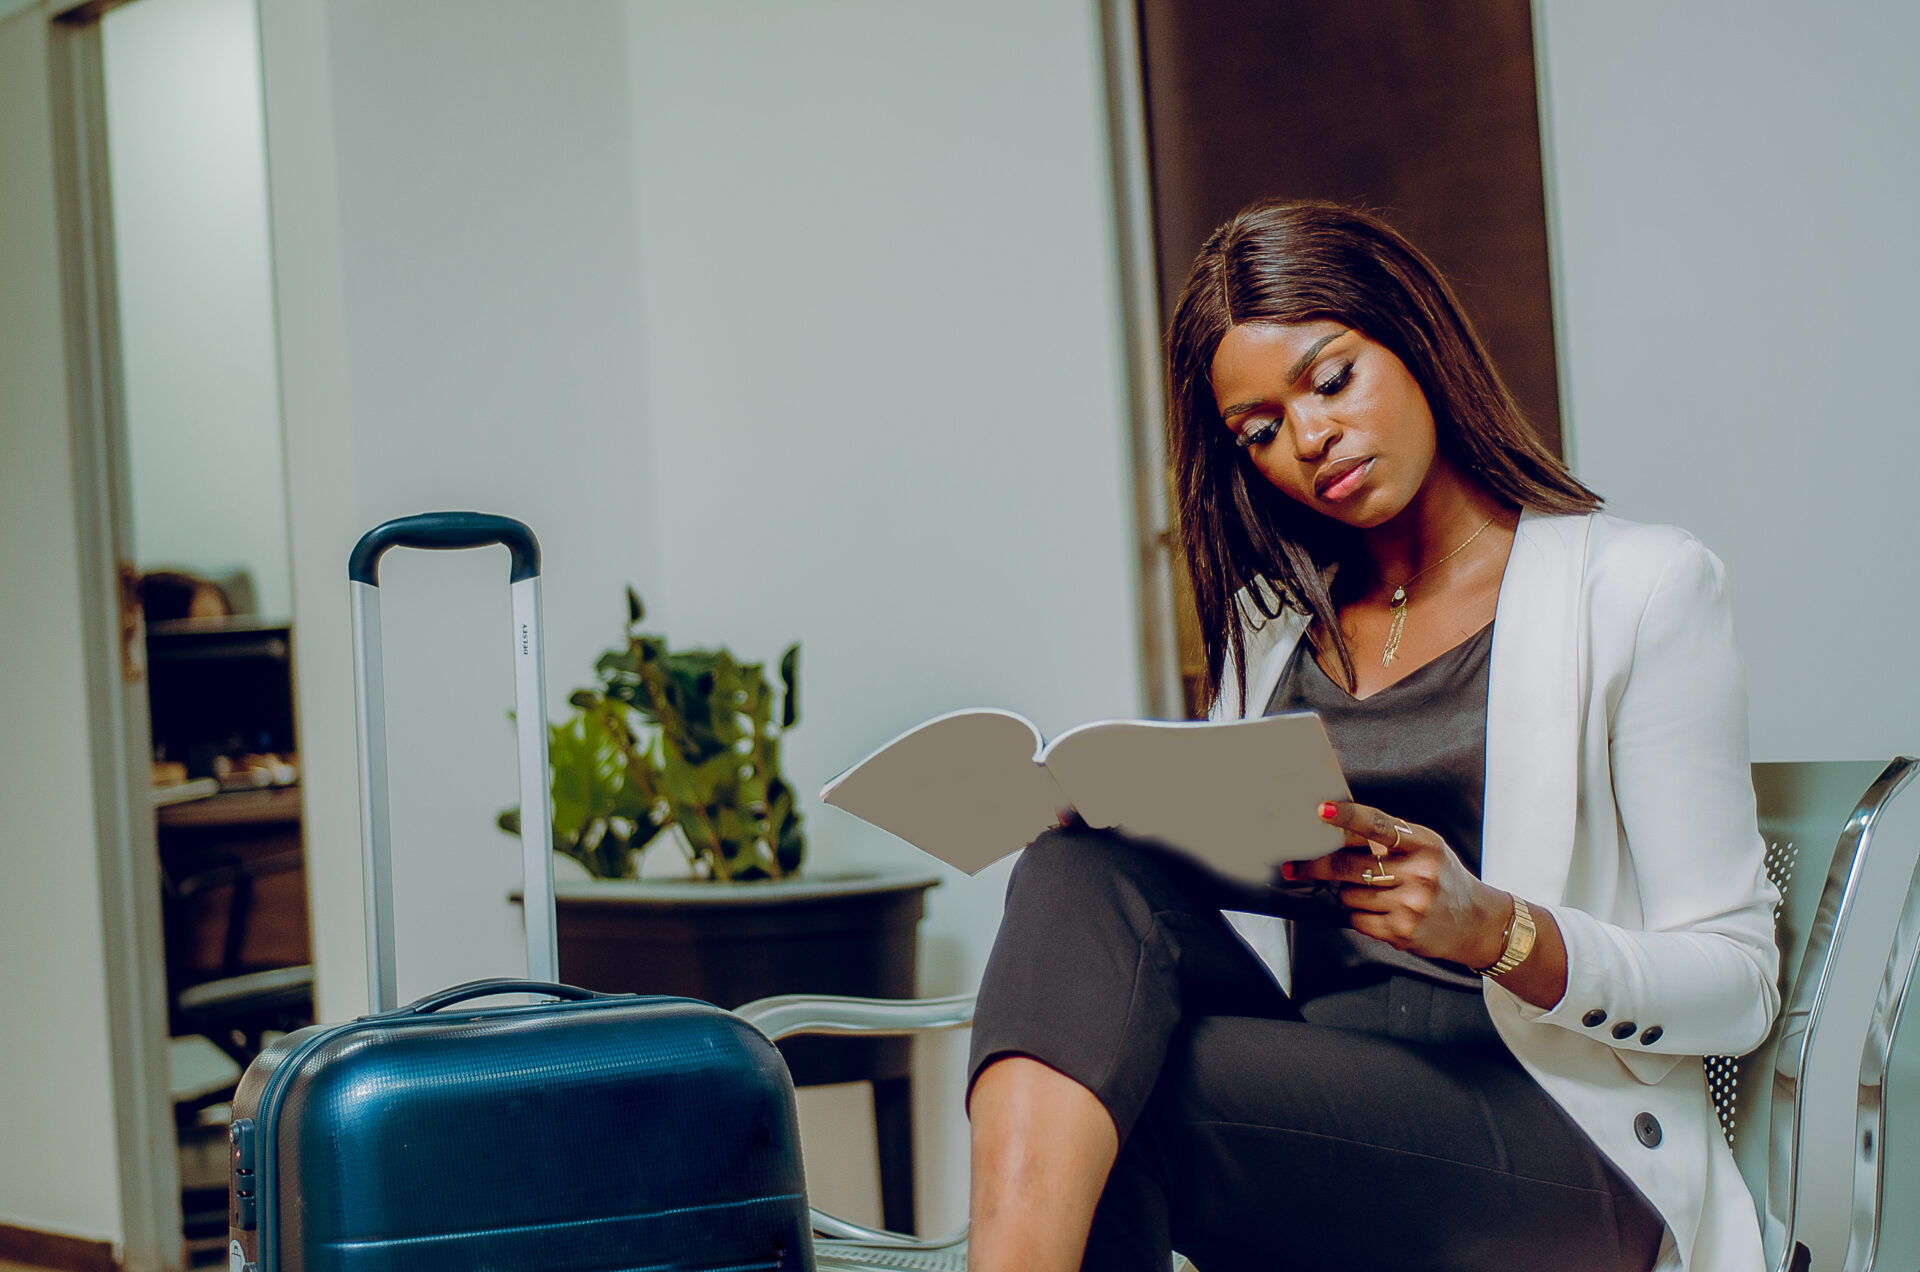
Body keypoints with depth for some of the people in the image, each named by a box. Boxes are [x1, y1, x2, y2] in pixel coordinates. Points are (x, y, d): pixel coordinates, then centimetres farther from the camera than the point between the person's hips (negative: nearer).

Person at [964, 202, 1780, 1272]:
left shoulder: (1642, 587, 2)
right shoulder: (1271, 620, 19)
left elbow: (1740, 985, -2)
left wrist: (1493, 929, -20)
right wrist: (1127, 818, -6)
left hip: (1562, 1154, -5)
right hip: (1306, 1084, 5)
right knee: (1088, 868, -27)